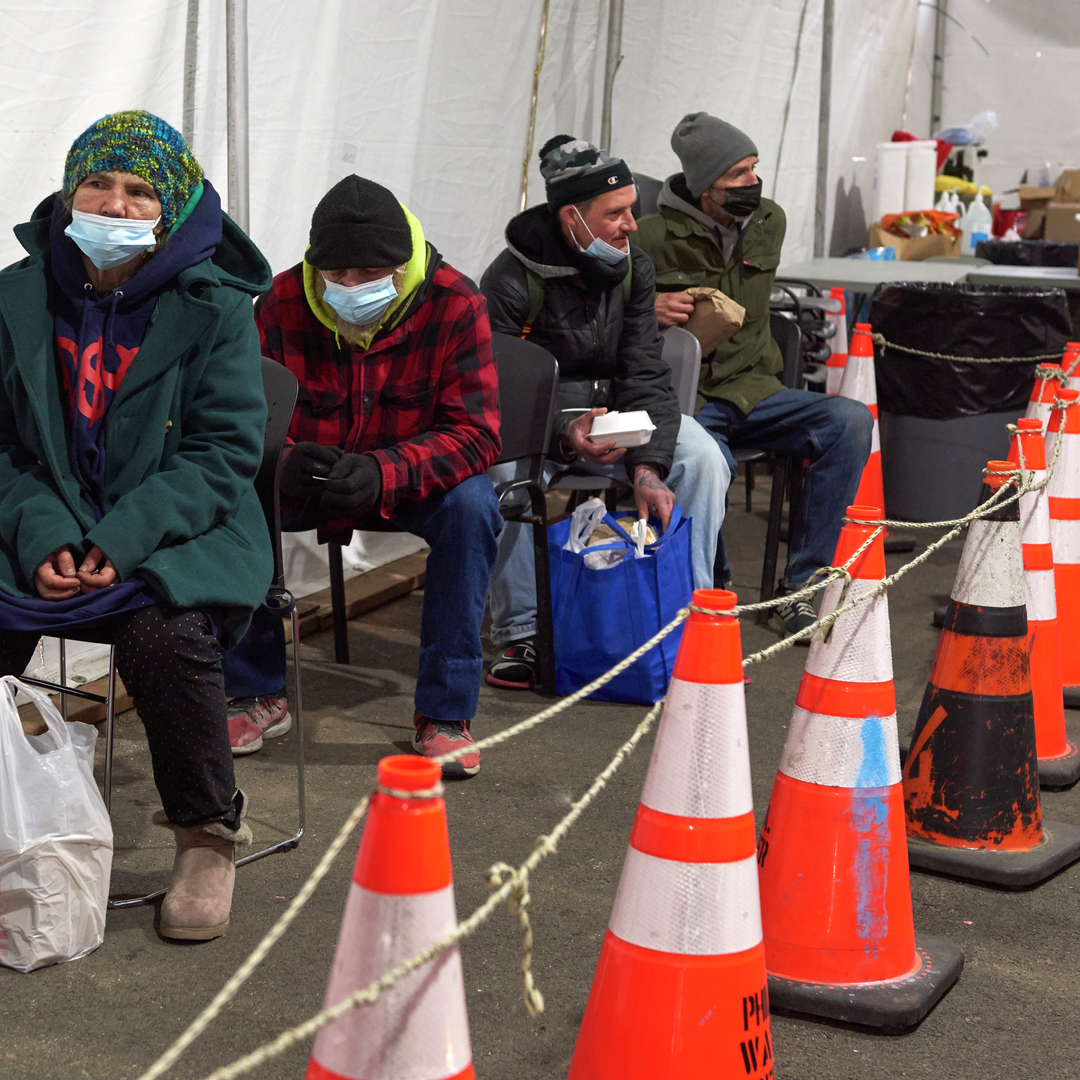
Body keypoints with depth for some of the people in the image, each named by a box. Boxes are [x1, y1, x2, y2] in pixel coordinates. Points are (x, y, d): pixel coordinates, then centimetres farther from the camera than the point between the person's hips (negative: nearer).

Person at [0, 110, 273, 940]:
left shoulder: (213, 306, -4)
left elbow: (226, 451, -7)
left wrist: (124, 539, -19)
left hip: (179, 536, -3)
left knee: (165, 636, -32)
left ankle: (209, 835, -8)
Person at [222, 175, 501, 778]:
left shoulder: (453, 303, -19)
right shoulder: (283, 305, -14)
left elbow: (475, 433, -23)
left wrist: (384, 473, -41)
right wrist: (281, 461, -37)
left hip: (413, 480, -1)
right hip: (308, 480, 2)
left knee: (471, 503, -33)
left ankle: (445, 712, -22)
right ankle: (259, 694, -7)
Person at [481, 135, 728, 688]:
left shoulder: (632, 266, -3)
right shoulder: (510, 280, -18)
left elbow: (645, 374, -6)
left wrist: (648, 467, -22)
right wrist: (564, 433, -38)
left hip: (611, 413, 5)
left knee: (701, 458, -19)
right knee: (512, 474, -37)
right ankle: (521, 635, -23)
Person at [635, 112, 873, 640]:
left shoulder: (769, 222, 11)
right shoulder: (653, 237, -7)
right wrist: (648, 309, -19)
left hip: (753, 389, 6)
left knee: (851, 421, -21)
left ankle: (796, 586, -16)